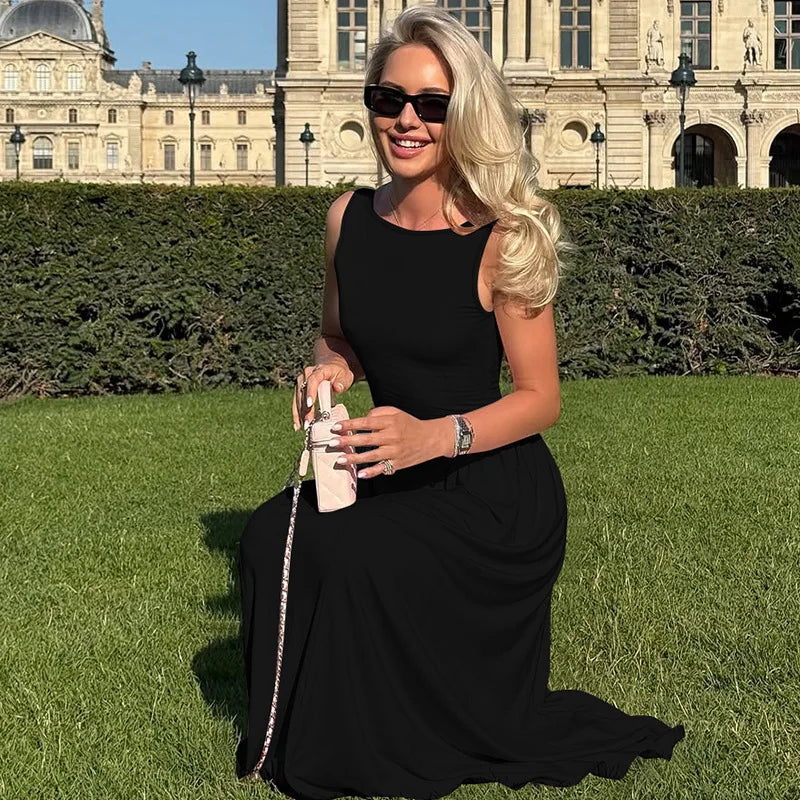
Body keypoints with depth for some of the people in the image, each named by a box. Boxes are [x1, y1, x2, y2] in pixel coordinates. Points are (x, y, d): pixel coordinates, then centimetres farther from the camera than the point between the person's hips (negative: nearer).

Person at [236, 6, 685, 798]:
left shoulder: (500, 238, -18)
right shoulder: (348, 218, -2)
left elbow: (541, 397, -14)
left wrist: (439, 435, -31)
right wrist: (328, 368, -10)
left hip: (497, 498, -5)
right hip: (398, 478, 5)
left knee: (331, 556, -24)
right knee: (275, 534, -18)